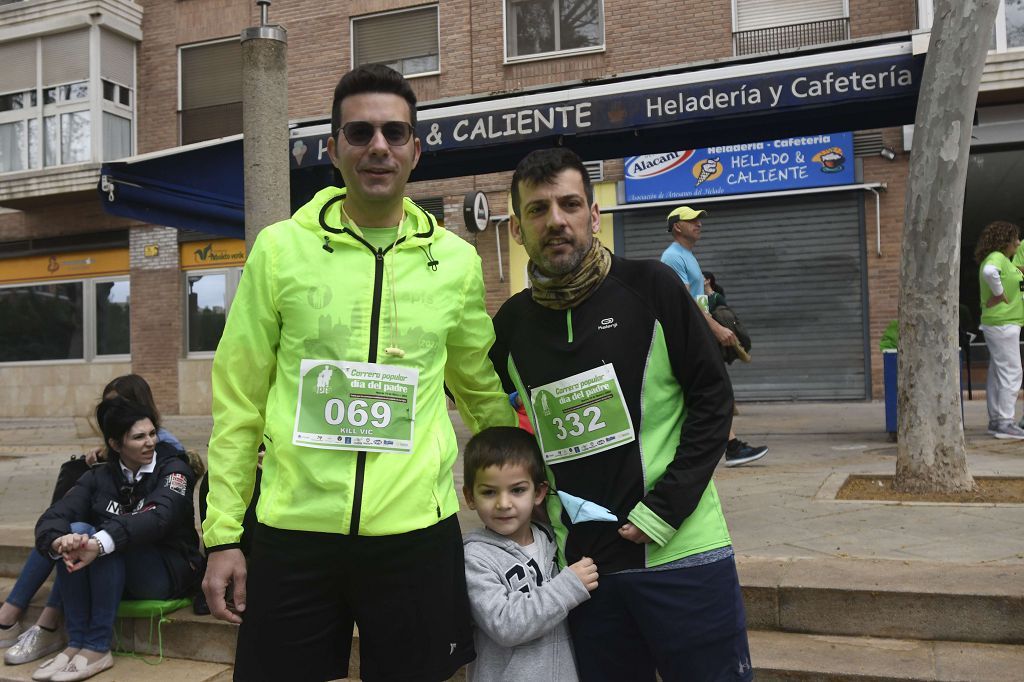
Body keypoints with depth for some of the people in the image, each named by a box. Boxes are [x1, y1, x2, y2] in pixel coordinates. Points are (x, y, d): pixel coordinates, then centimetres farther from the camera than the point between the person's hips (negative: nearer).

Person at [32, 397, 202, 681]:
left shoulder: (173, 470, -8)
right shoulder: (98, 478, 4)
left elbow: (157, 517, -28)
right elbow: (53, 517, -11)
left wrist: (99, 544, -44)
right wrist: (59, 541, -36)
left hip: (168, 571, -4)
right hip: (113, 577, 4)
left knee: (107, 542, -29)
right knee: (76, 531, -22)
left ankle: (98, 648, -23)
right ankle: (76, 643, -18)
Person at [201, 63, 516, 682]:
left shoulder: (456, 260, 3)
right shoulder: (280, 249, 0)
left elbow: (481, 388, 15)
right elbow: (239, 402, 3)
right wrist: (223, 534, 1)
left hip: (418, 531, 1)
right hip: (293, 530, 0)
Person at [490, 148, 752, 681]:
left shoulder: (649, 287, -6)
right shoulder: (513, 321, 4)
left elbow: (713, 400, -5)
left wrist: (664, 510, -11)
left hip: (681, 554, -3)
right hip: (580, 563, 3)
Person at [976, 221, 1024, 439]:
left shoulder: (998, 258, 16)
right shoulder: (997, 258, -16)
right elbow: (989, 272, -39)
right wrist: (999, 294, -26)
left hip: (996, 324, 10)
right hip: (1003, 323, -10)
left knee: (997, 373, 12)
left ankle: (995, 420, 18)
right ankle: (1005, 424, -8)